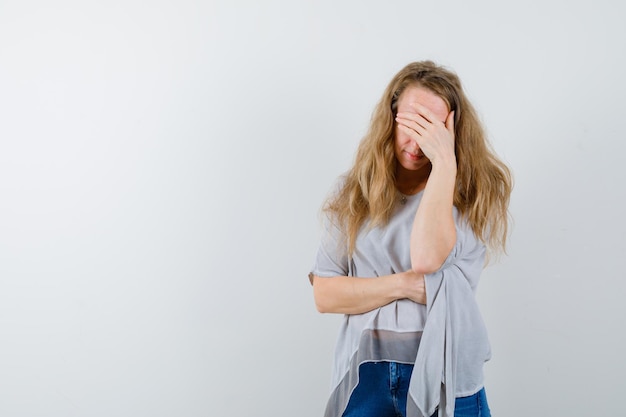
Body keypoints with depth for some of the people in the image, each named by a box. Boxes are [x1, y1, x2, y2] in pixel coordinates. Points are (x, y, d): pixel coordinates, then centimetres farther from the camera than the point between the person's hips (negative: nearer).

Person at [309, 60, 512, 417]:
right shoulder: (353, 191, 1)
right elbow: (325, 295, -3)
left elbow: (428, 258, -23)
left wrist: (444, 161, -20)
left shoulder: (472, 193, -4)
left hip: (443, 376, -1)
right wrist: (404, 284, -15)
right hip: (367, 375, 2)